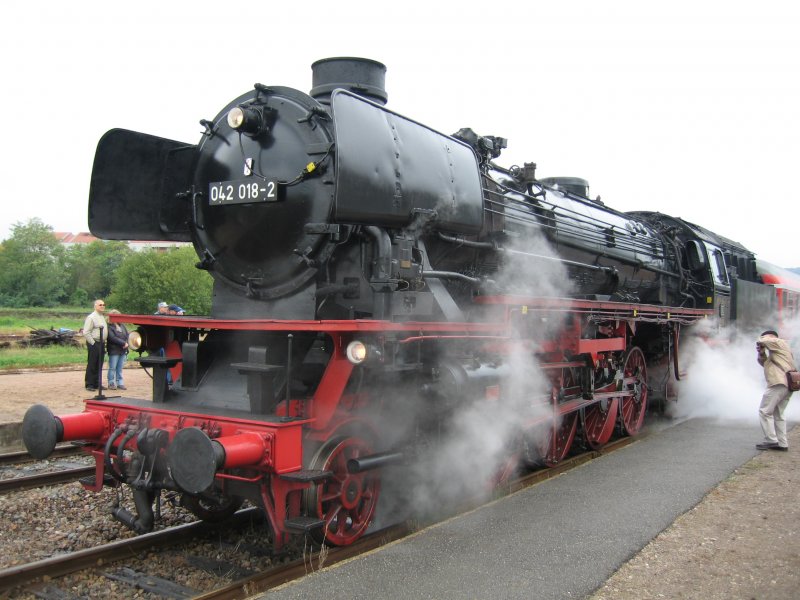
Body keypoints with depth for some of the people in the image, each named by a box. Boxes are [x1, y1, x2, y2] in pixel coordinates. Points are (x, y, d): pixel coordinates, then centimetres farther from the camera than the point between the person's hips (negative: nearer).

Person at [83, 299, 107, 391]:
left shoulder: (103, 317, 16)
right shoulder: (91, 317, -10)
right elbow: (86, 333, -14)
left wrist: (103, 341, 14)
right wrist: (92, 343, -15)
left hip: (101, 343, 8)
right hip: (94, 344, -8)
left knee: (99, 365, 11)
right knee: (92, 365, -3)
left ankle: (97, 384, 18)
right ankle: (89, 385, 2)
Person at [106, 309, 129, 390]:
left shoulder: (122, 325, 13)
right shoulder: (109, 327, -9)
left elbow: (127, 334, 11)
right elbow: (113, 338, -18)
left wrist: (126, 343, -7)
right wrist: (123, 343, -17)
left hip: (123, 350, 6)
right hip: (114, 351, -6)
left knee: (120, 368, 10)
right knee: (112, 368, 2)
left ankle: (120, 383, 15)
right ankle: (111, 383, 10)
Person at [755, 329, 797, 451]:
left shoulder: (779, 342, 0)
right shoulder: (775, 351, 28)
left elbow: (761, 341, -13)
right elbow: (765, 363, 25)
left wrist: (761, 344, 9)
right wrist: (762, 353, 7)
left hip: (779, 384, -10)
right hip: (787, 385, 10)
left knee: (765, 411, -8)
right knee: (778, 415, 12)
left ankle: (771, 441, -11)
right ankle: (782, 444, 11)